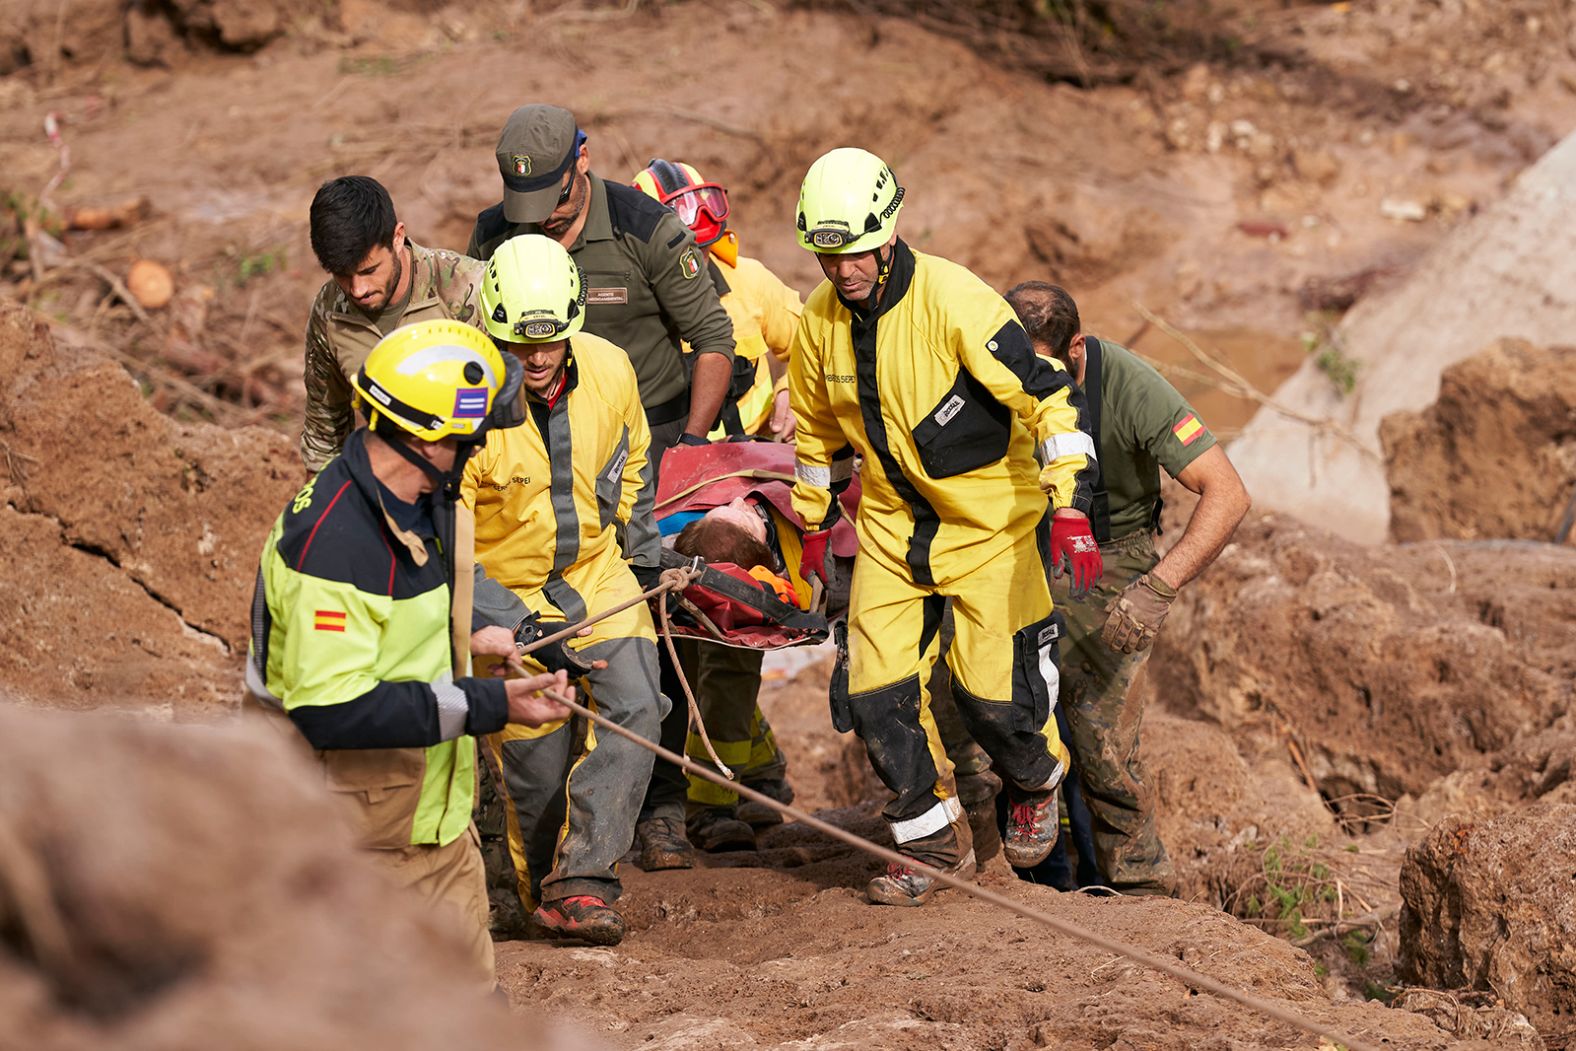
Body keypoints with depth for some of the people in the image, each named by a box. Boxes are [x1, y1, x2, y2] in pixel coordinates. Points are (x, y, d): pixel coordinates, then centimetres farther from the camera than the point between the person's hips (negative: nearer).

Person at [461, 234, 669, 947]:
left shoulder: (608, 369, -10)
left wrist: (645, 558, 16)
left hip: (596, 571, 3)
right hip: (507, 591, -3)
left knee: (634, 706, -17)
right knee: (537, 760, -1)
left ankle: (579, 884, -17)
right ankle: (546, 892, 22)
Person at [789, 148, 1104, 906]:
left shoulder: (955, 301, -23)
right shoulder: (820, 320, -5)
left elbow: (1048, 398, -21)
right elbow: (817, 428, 15)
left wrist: (1070, 509, -28)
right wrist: (811, 524, 20)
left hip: (991, 519, -5)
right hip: (893, 524, 5)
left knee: (994, 688, -5)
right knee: (874, 692, -4)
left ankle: (1036, 785, 29)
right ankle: (934, 842, 14)